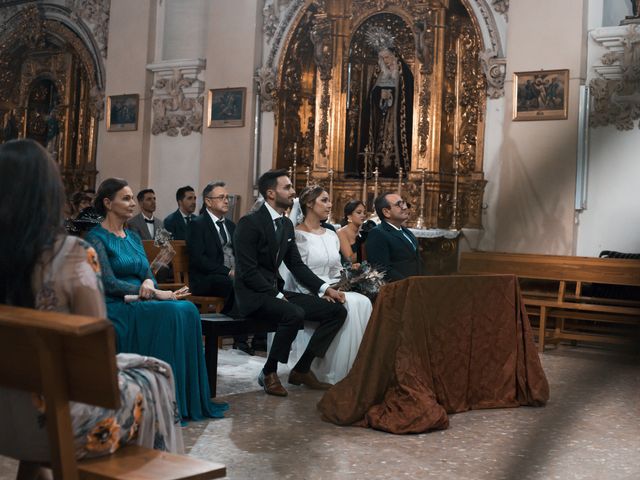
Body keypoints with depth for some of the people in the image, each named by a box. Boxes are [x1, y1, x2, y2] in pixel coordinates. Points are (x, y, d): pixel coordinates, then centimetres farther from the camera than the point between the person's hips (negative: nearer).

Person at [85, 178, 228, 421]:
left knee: (188, 310, -22)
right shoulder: (96, 238, -4)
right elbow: (109, 284, -14)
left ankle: (191, 400, -21)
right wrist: (155, 293, -17)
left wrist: (148, 283, -12)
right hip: (115, 309, -7)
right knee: (171, 312, -30)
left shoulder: (133, 237, 20)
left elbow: (148, 274, 14)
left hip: (141, 304, 7)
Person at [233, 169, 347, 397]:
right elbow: (248, 271, -18)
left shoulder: (287, 224, 12)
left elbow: (296, 265, 14)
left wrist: (324, 288, 2)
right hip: (252, 295, -9)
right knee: (295, 314, -36)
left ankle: (302, 369, 3)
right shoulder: (249, 223, -13)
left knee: (337, 310, -2)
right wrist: (276, 296, -19)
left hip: (276, 291, 9)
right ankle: (269, 373, -15)